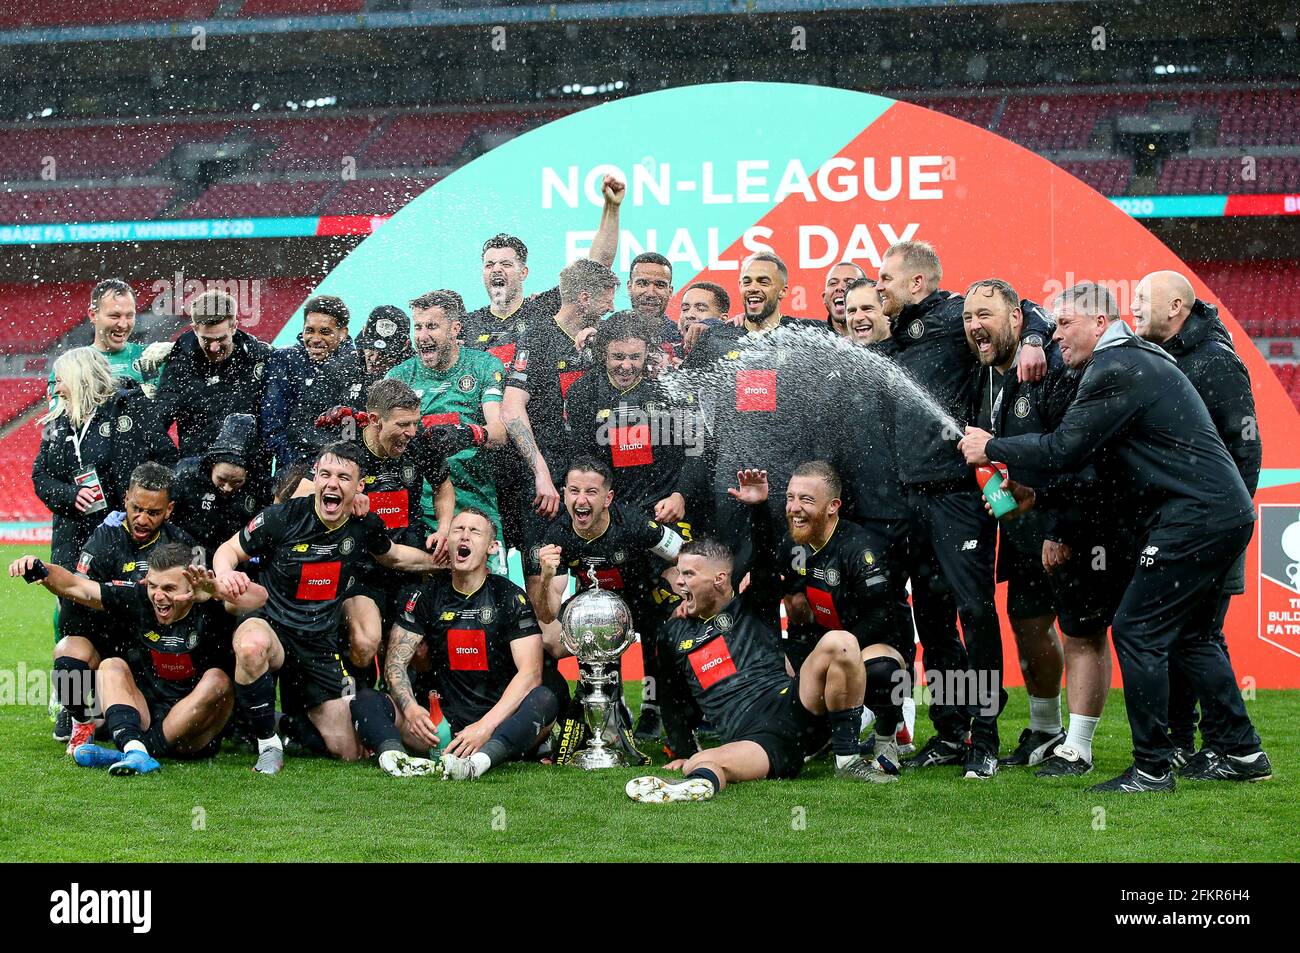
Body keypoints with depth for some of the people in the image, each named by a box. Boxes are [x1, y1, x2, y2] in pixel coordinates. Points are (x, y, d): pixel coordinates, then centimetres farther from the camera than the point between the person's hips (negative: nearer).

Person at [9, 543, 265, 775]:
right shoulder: (137, 598, -3)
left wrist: (216, 590, -48)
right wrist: (39, 570, -17)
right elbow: (74, 586, 0)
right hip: (144, 716, 4)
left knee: (217, 680, -27)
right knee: (111, 666, -11)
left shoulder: (209, 606, -13)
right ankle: (134, 749, -38)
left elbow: (258, 597, -31)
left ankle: (140, 748, -33)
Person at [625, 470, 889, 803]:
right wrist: (681, 752, 21)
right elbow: (671, 699, 33)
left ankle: (847, 760, -23)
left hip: (791, 708, 0)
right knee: (699, 765, -34)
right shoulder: (675, 635, 26)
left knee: (838, 643, -25)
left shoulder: (753, 609, 18)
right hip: (753, 741, 0)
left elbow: (767, 564, 1)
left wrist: (760, 508, -14)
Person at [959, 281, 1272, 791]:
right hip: (1225, 513, 11)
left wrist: (991, 448, -3)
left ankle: (1152, 767, -3)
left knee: (1136, 631, -6)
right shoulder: (1137, 359, 20)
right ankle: (1241, 752, 23)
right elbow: (1094, 460, 23)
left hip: (1196, 516, -11)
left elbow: (1064, 449, -16)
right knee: (1189, 633, 19)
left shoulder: (1115, 371, -14)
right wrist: (1037, 494, 17)